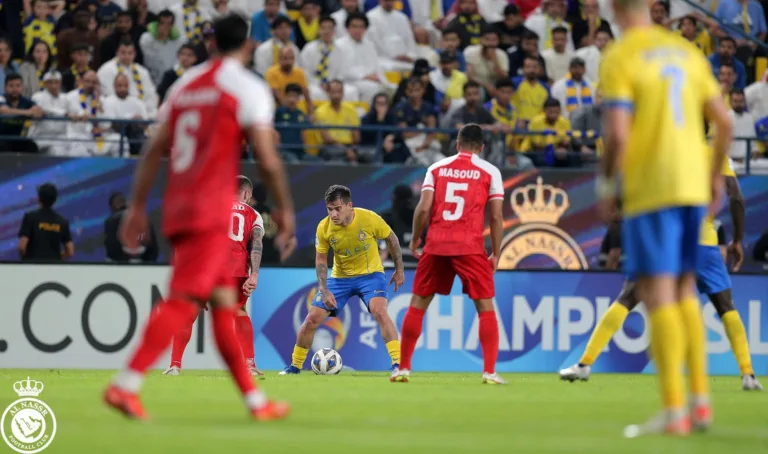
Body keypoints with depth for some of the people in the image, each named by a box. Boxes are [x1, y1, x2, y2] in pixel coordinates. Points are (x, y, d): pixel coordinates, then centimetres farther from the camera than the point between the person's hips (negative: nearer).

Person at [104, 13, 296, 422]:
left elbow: (154, 150, 14)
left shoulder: (186, 84, 16)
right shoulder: (248, 88, -3)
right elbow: (267, 159, -9)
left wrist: (137, 207, 17)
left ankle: (255, 400, 16)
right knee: (183, 300, -13)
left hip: (177, 209, 7)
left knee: (224, 300, 12)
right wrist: (285, 208, 3)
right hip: (211, 212, -7)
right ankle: (125, 384, -25)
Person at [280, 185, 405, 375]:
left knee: (379, 310, -30)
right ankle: (295, 365, 18)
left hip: (370, 274, -3)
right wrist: (324, 290, -14)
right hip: (340, 277, 3)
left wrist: (399, 269, 0)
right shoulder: (324, 228, -17)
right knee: (312, 319, -1)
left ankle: (398, 363, -27)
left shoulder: (369, 218, -23)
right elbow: (321, 260, -4)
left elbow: (391, 239, -5)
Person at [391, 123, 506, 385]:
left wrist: (415, 238, 14)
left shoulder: (437, 168, 9)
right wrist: (496, 254, 8)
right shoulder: (490, 172, 5)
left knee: (418, 304, 13)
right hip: (471, 246, -2)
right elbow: (496, 216, 1)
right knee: (485, 307, 5)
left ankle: (403, 368, 15)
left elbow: (423, 208, 0)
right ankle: (489, 371, -5)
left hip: (436, 245, 2)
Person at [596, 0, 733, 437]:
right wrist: (715, 175, 23)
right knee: (684, 290, 16)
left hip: (649, 189, -6)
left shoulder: (619, 59, -8)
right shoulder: (687, 52, 11)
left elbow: (617, 135, -17)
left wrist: (606, 185, -3)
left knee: (658, 294, -6)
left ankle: (674, 409, -11)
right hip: (693, 184, 6)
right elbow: (725, 122, 11)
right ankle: (701, 400, 12)